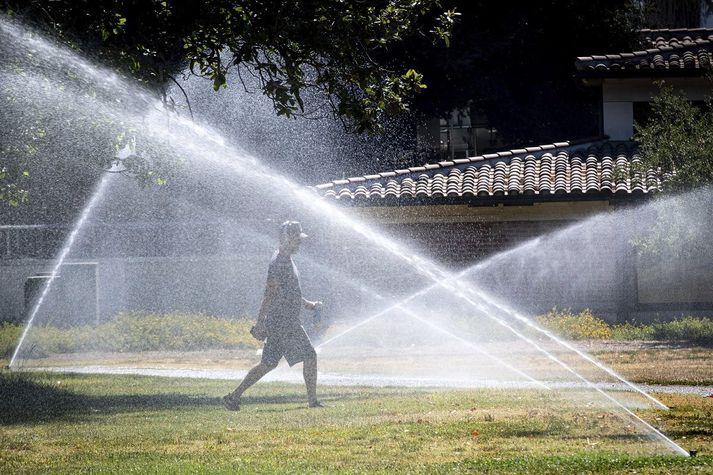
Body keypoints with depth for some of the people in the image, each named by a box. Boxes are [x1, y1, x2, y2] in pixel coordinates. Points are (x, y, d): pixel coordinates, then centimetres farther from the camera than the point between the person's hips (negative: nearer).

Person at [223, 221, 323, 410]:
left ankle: (234, 396, 8)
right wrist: (260, 322, -23)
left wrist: (308, 304, 34)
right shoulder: (280, 262, -15)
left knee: (268, 364, 10)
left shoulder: (286, 260, 18)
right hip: (285, 323, -10)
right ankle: (313, 400, 1)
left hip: (277, 323, 10)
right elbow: (270, 294, -20)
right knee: (310, 356, -4)